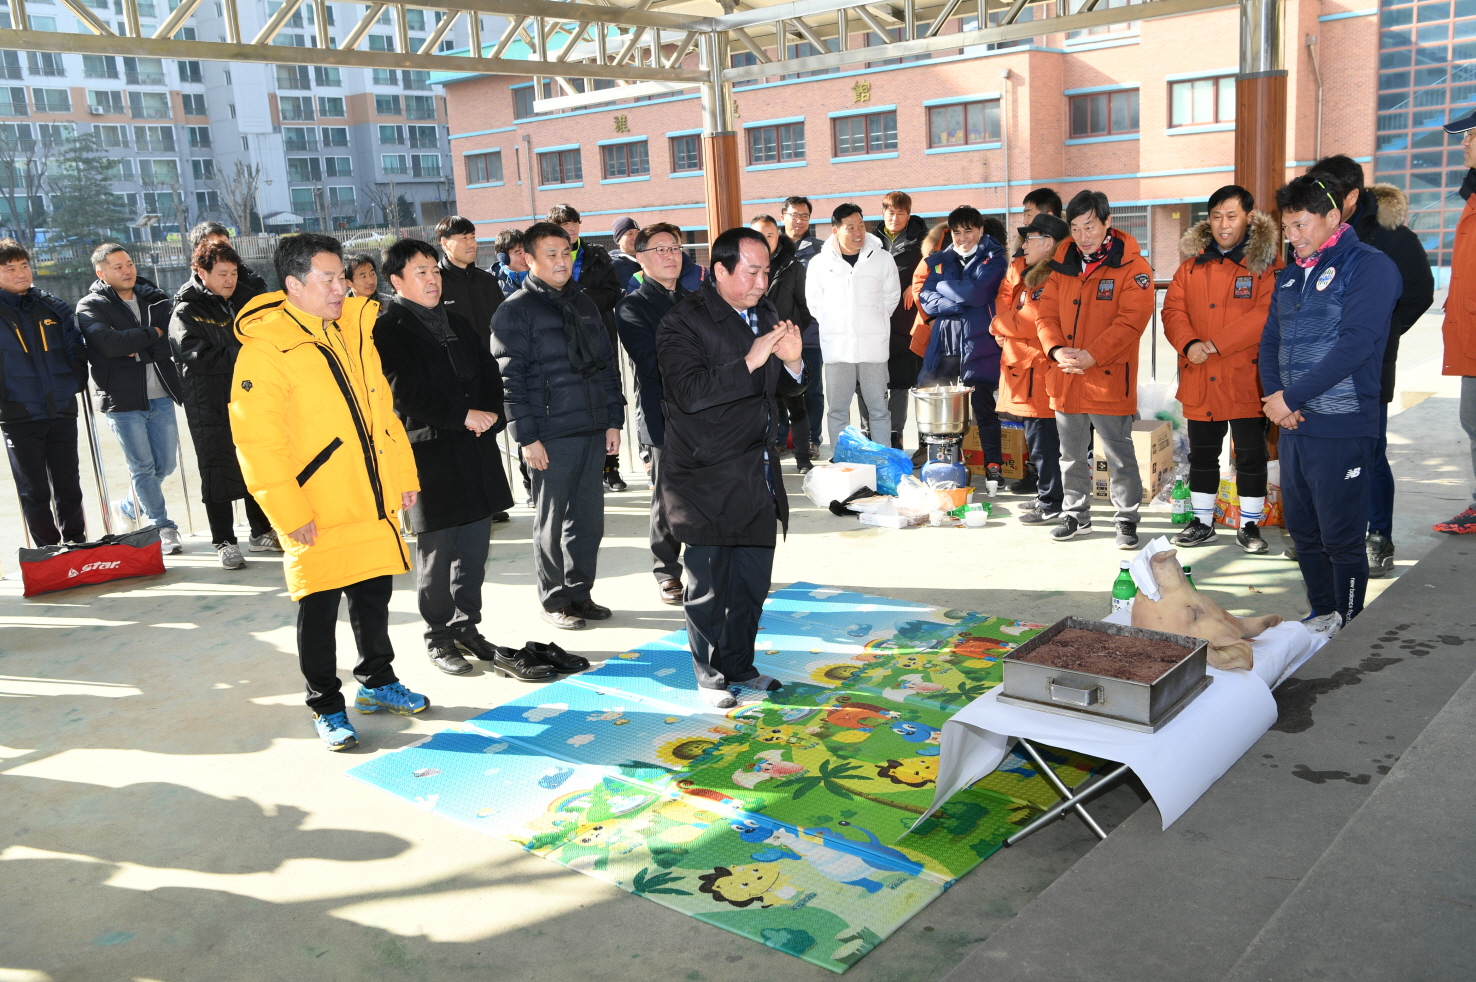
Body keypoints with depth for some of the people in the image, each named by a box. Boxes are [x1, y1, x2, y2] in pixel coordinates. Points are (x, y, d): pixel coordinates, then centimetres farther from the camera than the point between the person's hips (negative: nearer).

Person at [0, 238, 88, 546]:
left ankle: (77, 544, 24)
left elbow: (76, 349, 14)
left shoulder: (53, 307, 9)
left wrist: (77, 382, 4)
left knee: (69, 488, 10)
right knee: (35, 493, 5)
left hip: (62, 412, 3)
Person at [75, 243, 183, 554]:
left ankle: (129, 509, 34)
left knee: (165, 464, 10)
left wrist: (135, 349, -13)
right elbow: (109, 344, -20)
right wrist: (153, 334, -10)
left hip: (161, 396, 4)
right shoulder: (90, 307, -2)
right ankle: (163, 528, 15)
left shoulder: (154, 299, 11)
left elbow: (172, 340, -2)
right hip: (123, 400, -4)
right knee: (143, 467, 2)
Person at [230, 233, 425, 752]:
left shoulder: (353, 329, 9)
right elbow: (258, 442, -17)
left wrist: (403, 475, 13)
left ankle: (377, 682, 36)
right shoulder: (265, 349, -14)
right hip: (318, 514, -6)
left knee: (374, 595, 18)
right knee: (319, 608, 4)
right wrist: (290, 512, -19)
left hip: (373, 501, 7)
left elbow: (382, 410, 15)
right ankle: (326, 707, 20)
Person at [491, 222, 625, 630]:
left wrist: (614, 420, 11)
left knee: (589, 516, 10)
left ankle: (579, 593, 24)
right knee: (552, 520, 4)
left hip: (593, 429, 6)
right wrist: (527, 437, -14)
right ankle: (554, 601, 18)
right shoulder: (514, 311, -5)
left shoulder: (583, 303, 14)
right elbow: (510, 378, -9)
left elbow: (606, 363, 17)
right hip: (550, 434, -6)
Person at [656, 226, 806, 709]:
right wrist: (750, 361, -27)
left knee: (753, 580, 14)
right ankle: (711, 677, 22)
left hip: (758, 478, 7)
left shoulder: (765, 312, 11)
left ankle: (740, 667, 31)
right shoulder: (683, 322, -12)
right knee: (709, 584, 4)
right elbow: (691, 392, -24)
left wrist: (792, 362, -4)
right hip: (708, 480, -7)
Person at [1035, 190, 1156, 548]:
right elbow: (1046, 313, 6)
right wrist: (1056, 349, -13)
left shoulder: (1132, 266, -6)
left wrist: (1092, 355, -23)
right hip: (1065, 380, 5)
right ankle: (1076, 515, 30)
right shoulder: (1061, 265, 9)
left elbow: (1131, 320, -14)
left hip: (1109, 380, -5)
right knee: (1071, 455, 16)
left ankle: (1127, 519, 17)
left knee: (1120, 456, 4)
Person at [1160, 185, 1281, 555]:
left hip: (1246, 379, -4)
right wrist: (1188, 343, -15)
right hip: (1199, 379, 4)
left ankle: (1250, 525, 19)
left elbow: (1267, 313, -16)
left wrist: (1217, 343, -21)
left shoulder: (1266, 261, -4)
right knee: (1201, 454, 13)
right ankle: (1202, 522, 26)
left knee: (1251, 455, 5)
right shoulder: (1193, 261, 9)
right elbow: (1173, 308, 4)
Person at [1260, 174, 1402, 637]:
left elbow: (1354, 344, -18)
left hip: (1341, 428, -7)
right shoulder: (1289, 277, 15)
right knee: (1303, 532, 15)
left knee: (1341, 538, 0)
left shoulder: (1370, 266, -8)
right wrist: (1273, 396, -4)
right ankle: (1322, 615, 30)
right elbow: (1269, 343, 14)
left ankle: (1349, 629, 13)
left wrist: (1291, 397, -16)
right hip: (1292, 424, 7)